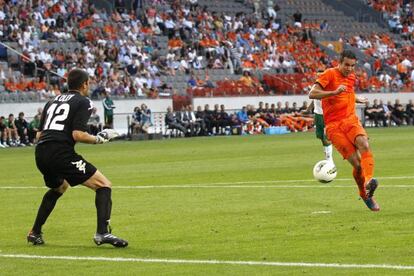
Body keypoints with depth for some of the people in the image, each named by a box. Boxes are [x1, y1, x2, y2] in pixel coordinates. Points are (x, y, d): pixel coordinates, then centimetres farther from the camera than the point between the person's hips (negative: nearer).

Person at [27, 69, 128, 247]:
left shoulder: (53, 101, 23)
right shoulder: (83, 102, 3)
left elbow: (39, 135, 21)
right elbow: (78, 134, -11)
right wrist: (98, 139, 4)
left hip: (40, 154, 8)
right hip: (61, 153, -8)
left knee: (59, 188, 37)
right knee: (104, 185, -2)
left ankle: (35, 233, 37)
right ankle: (102, 232, -20)